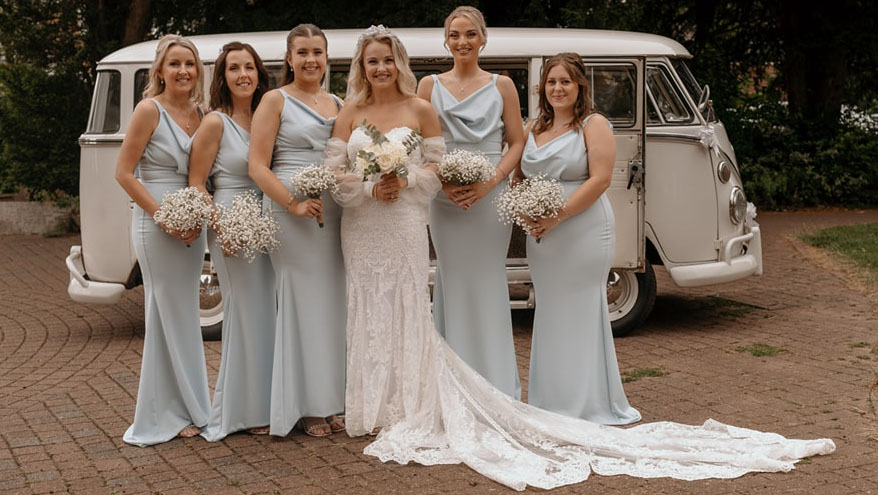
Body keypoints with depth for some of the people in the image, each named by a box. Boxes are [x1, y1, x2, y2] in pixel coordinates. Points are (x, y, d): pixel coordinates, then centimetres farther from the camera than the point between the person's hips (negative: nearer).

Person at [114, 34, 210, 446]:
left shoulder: (200, 113, 9)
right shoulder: (149, 110, -9)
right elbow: (124, 173, -11)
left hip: (191, 224, 7)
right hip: (155, 223, -7)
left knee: (184, 316, 12)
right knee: (169, 315, -2)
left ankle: (184, 408, 23)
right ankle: (168, 416, 8)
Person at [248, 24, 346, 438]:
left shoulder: (340, 105, 16)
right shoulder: (276, 101, 1)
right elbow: (258, 166, -6)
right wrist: (294, 204, -16)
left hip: (334, 212, 5)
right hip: (291, 213, -5)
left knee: (334, 302, 7)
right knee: (302, 302, -3)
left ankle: (331, 401, 17)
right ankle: (308, 407, 6)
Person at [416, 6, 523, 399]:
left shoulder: (502, 86, 8)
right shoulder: (430, 86, 8)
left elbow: (517, 143, 4)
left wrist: (489, 182, -11)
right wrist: (445, 182, -11)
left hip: (491, 197, 0)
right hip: (446, 200, 0)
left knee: (489, 286, 2)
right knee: (454, 285, 3)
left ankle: (497, 387, 10)